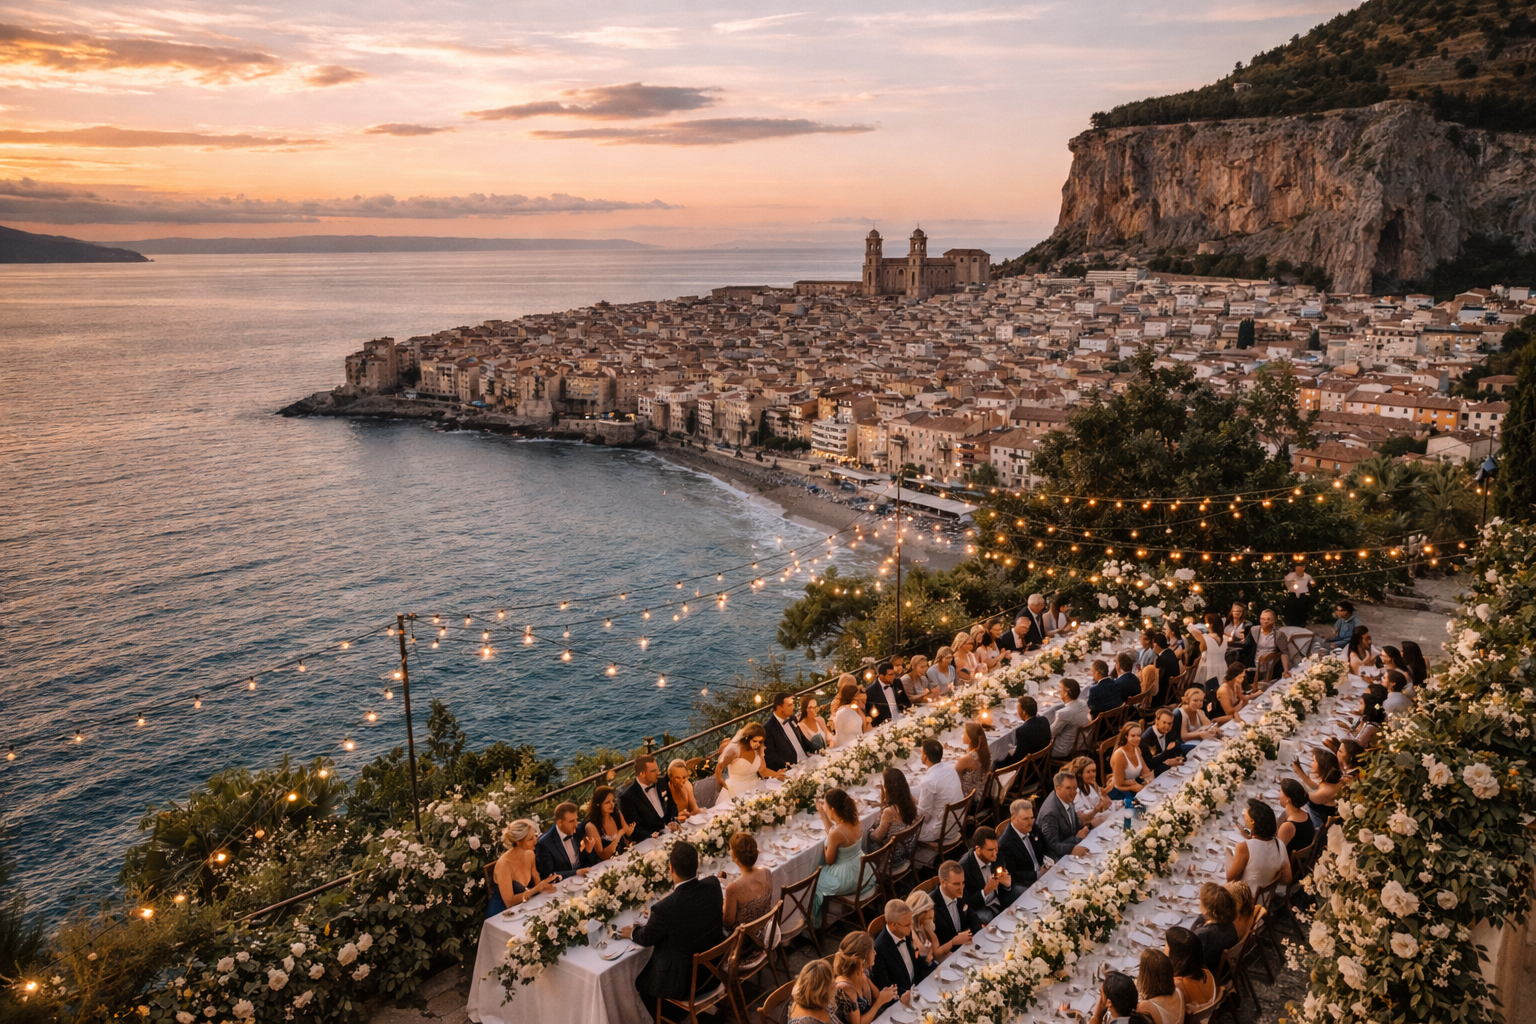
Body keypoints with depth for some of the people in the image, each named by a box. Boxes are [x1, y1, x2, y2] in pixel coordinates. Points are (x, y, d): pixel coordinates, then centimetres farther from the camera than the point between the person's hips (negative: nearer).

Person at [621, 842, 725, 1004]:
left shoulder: (665, 908, -32)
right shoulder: (714, 885, -17)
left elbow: (647, 938, -8)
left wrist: (632, 933, 12)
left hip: (686, 982, -6)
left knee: (643, 981, 22)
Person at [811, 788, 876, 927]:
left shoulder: (836, 832, -30)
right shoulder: (853, 820, -9)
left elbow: (829, 861, -16)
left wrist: (823, 845, 0)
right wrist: (822, 813, 7)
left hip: (846, 878, -8)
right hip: (861, 870, 8)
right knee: (822, 874, 32)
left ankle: (816, 921, 35)